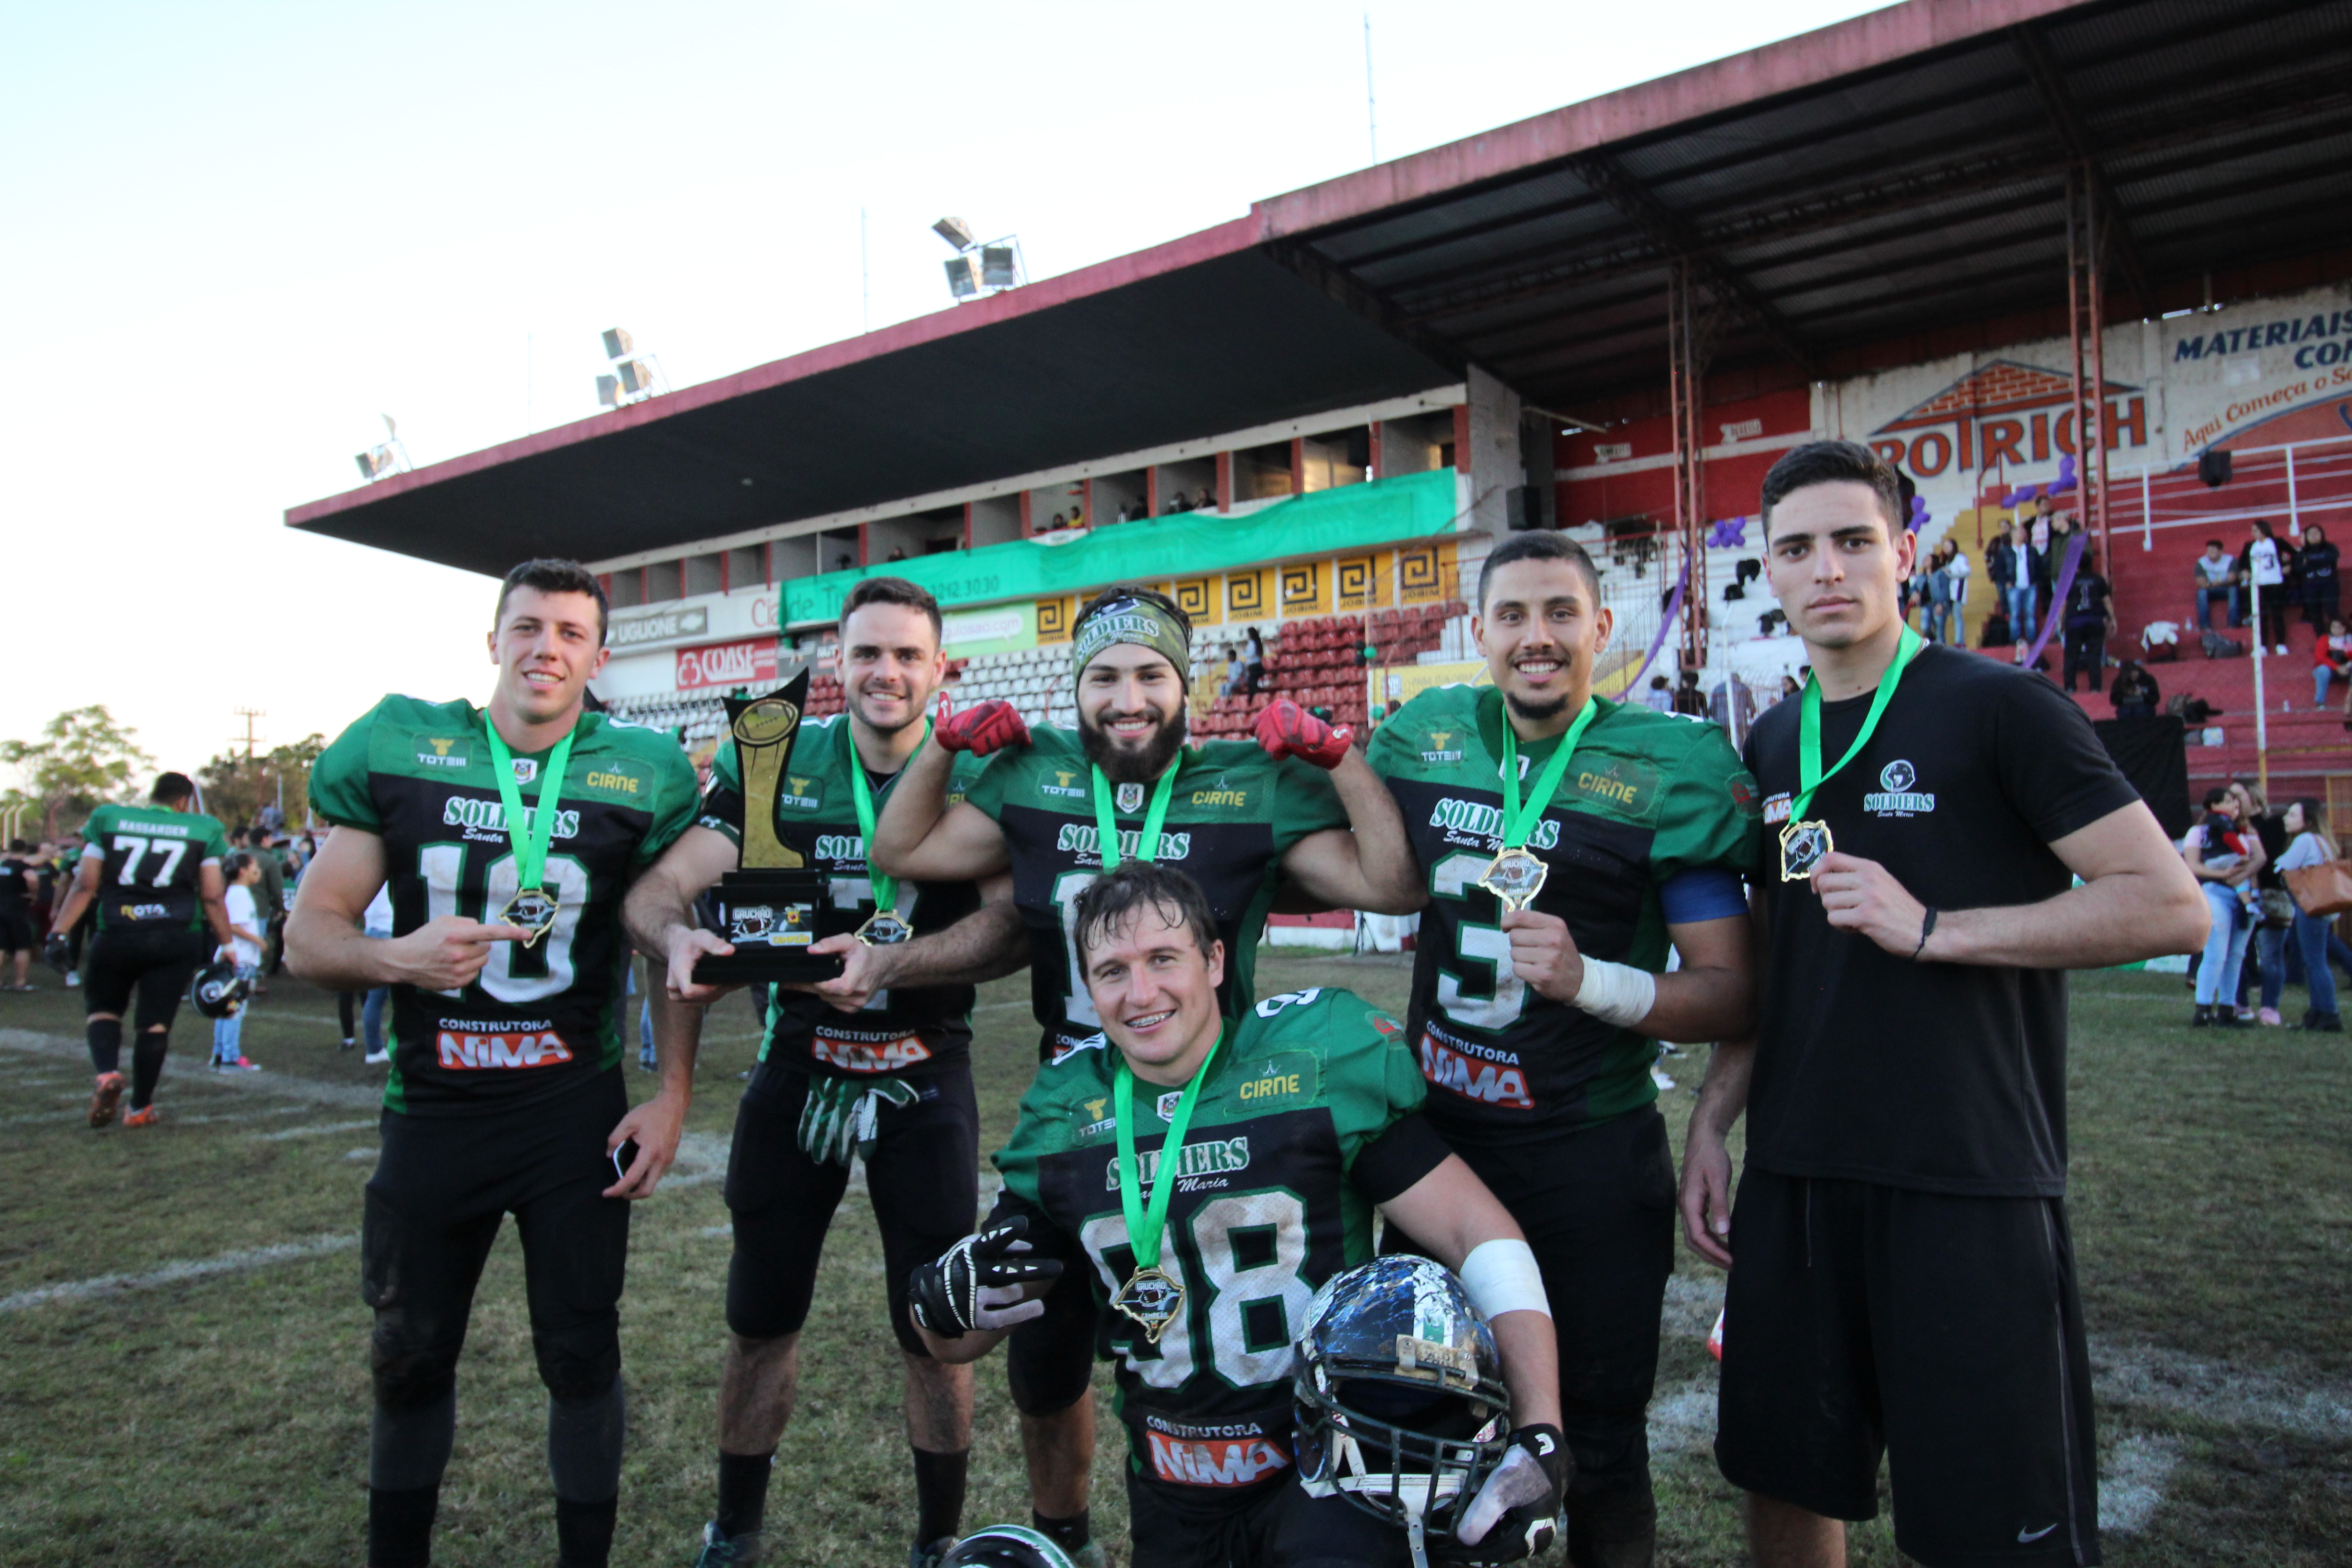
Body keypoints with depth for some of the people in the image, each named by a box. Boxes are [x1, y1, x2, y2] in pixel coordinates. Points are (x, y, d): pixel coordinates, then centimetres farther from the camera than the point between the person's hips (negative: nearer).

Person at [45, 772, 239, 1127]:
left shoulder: (108, 819, 6)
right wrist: (226, 945, 7)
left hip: (116, 937, 1)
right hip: (177, 938, -1)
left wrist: (59, 931, 5)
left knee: (101, 1008, 21)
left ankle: (107, 1073, -5)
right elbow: (212, 897, 1)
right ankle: (140, 1108, 14)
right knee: (156, 1021, 8)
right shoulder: (203, 830, 2)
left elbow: (85, 886, 2)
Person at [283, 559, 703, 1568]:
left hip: (577, 1114, -1)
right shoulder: (397, 748, -3)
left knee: (581, 1355, 8)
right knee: (411, 1359, 16)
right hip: (431, 1108, 1)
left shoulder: (640, 774, -4)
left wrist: (674, 1092, -5)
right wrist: (398, 958, -22)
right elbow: (307, 936, -1)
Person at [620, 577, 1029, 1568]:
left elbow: (1008, 929, -20)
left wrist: (886, 965, -36)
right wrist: (679, 937, -34)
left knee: (935, 1330, 7)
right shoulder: (773, 763, -3)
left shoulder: (978, 775, -7)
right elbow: (658, 887, -11)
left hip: (926, 1081, -1)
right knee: (760, 1321, 13)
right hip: (797, 1068, 2)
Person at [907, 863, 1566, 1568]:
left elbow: (1481, 1233, -11)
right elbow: (962, 1344, 6)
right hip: (1169, 1505, 4)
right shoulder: (1064, 1117, -1)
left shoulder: (1317, 1061, -13)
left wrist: (1539, 1434, -21)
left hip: (1325, 1478, -4)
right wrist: (942, 1298, -18)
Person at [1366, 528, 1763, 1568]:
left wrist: (1589, 981, -27)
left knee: (1599, 1445, 12)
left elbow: (1734, 994, -13)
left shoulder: (1670, 770, -12)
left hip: (1589, 1158, -4)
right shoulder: (1426, 738, 0)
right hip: (1434, 1131, 5)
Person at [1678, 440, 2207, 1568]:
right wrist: (1710, 1122, 9)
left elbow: (2170, 905, -12)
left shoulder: (1997, 707, -6)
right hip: (1796, 1175, 6)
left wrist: (1932, 929, -18)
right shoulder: (1772, 745, 11)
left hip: (1970, 1185, -5)